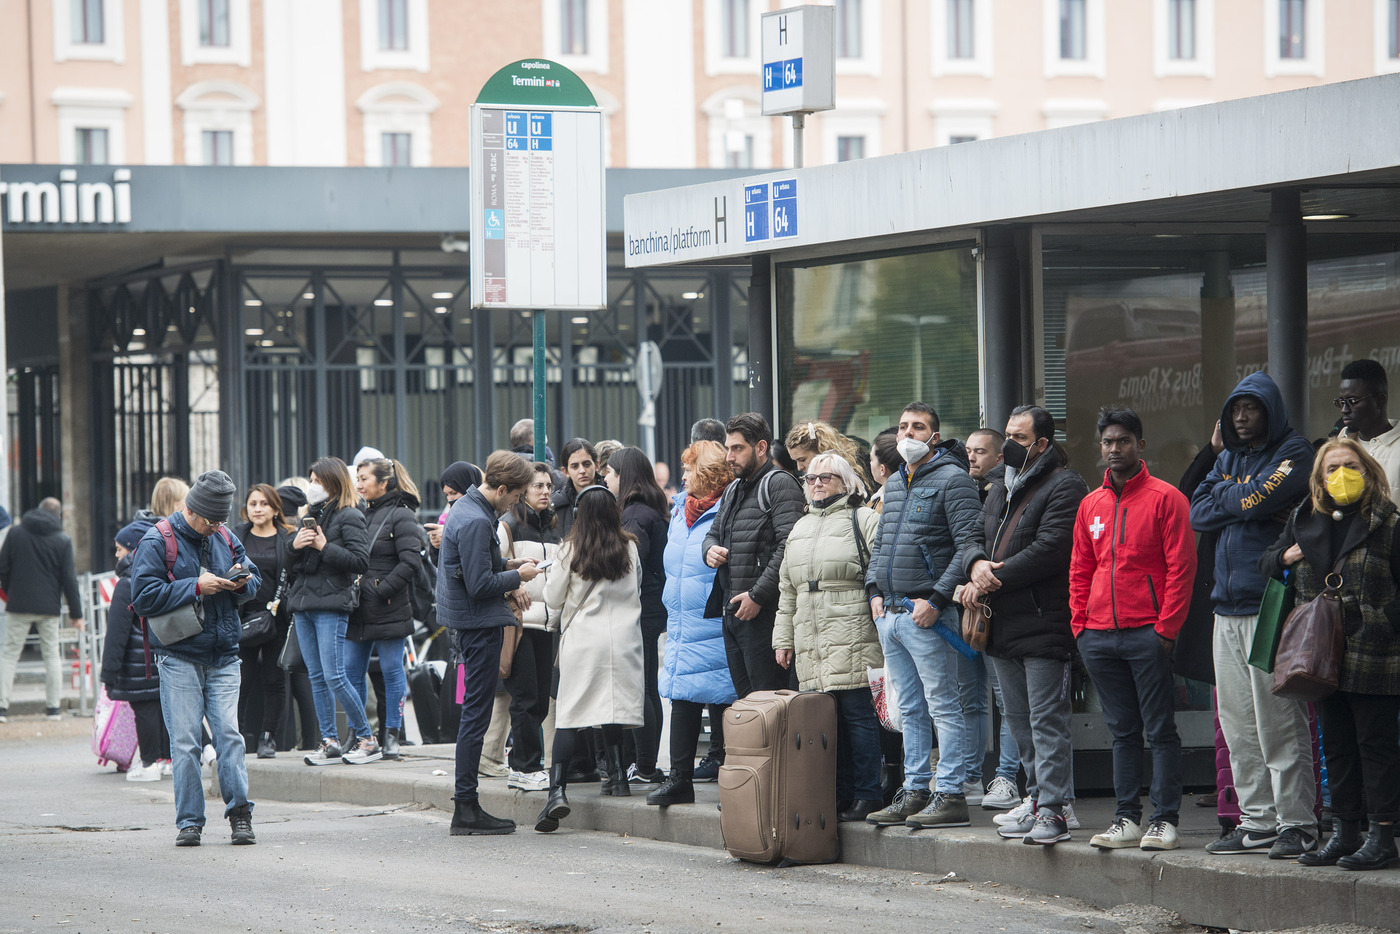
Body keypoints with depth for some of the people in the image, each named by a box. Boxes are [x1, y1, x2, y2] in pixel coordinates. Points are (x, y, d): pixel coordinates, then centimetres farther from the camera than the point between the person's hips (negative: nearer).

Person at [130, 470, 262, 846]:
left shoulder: (225, 539, 11)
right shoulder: (157, 542, -5)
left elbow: (254, 578, 20)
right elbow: (144, 596, -13)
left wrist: (242, 583, -5)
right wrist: (196, 587, -17)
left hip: (223, 656, 4)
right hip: (179, 657, -4)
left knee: (229, 734, -5)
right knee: (184, 741, -3)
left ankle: (240, 813, 1)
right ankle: (189, 821, 2)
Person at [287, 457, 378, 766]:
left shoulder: (348, 517, -4)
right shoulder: (311, 516, 19)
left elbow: (360, 561, -14)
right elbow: (290, 565, 20)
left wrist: (324, 547, -15)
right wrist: (295, 546, -1)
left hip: (331, 605, -8)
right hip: (302, 604, 8)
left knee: (334, 677, -12)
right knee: (316, 678, 6)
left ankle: (367, 739, -3)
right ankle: (329, 743, 10)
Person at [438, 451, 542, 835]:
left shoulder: (466, 508, 13)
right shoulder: (476, 522, -20)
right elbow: (480, 584, -23)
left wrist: (508, 564, 12)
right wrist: (519, 576, -9)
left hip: (468, 622, 11)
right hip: (477, 623, -11)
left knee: (474, 714, 13)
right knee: (476, 714, -7)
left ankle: (466, 806, 16)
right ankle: (466, 810, -5)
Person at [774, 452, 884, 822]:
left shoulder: (865, 520, 0)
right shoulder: (800, 528, 23)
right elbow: (787, 590, 26)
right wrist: (783, 637, 21)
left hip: (853, 638, -7)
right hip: (810, 645, 7)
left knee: (858, 715, -8)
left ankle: (866, 795, -5)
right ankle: (840, 793, 9)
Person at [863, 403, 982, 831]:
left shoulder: (952, 480, -7)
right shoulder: (893, 484, 18)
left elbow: (969, 546, -14)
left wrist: (936, 599, -18)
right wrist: (875, 590, 9)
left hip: (926, 614, -8)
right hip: (890, 614, 8)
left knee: (942, 706, -7)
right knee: (910, 710, 12)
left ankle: (951, 795, -6)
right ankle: (915, 791, 17)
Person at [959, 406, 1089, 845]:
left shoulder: (1064, 487, -8)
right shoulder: (1000, 490, 21)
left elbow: (1050, 549, -17)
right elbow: (979, 539, 20)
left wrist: (992, 581, -14)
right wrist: (978, 565, -5)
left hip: (1043, 624, -9)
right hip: (1003, 627, 9)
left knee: (1046, 721, -11)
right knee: (1018, 721, 12)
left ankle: (1054, 809, -12)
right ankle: (1041, 801, 18)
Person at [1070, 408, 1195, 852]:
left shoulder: (1165, 498, -2)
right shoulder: (1091, 505, 15)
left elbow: (1181, 567, -6)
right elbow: (1080, 571, 19)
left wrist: (1166, 628, -12)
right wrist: (1080, 626, 8)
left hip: (1148, 632, -6)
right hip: (1100, 635, 6)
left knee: (1160, 730, -4)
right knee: (1122, 731, 9)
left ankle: (1165, 821, -3)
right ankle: (1127, 819, 11)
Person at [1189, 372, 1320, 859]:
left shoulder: (1293, 453, -3)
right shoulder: (1228, 459, 20)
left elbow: (1258, 499, -17)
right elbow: (1198, 513, 9)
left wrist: (1229, 496, 2)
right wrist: (1246, 498, -4)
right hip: (1229, 607, 8)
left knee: (1278, 721, -9)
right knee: (1238, 724, 7)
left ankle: (1296, 824, -6)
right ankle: (1257, 822, 12)